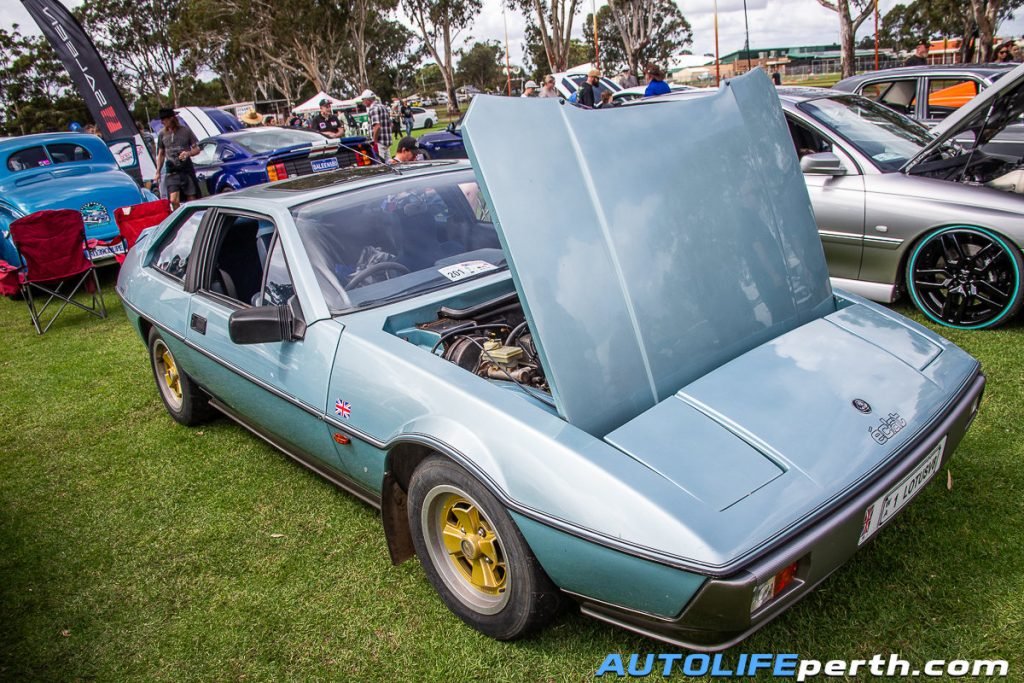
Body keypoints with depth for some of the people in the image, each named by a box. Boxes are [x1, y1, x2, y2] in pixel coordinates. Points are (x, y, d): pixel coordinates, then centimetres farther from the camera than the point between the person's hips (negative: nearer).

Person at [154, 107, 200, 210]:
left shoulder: (185, 131, -1)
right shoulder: (162, 134, 6)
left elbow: (197, 149, 5)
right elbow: (161, 154, 15)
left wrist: (188, 153, -16)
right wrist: (158, 172, 13)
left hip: (187, 169, -1)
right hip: (171, 172, 1)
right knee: (174, 201, -14)